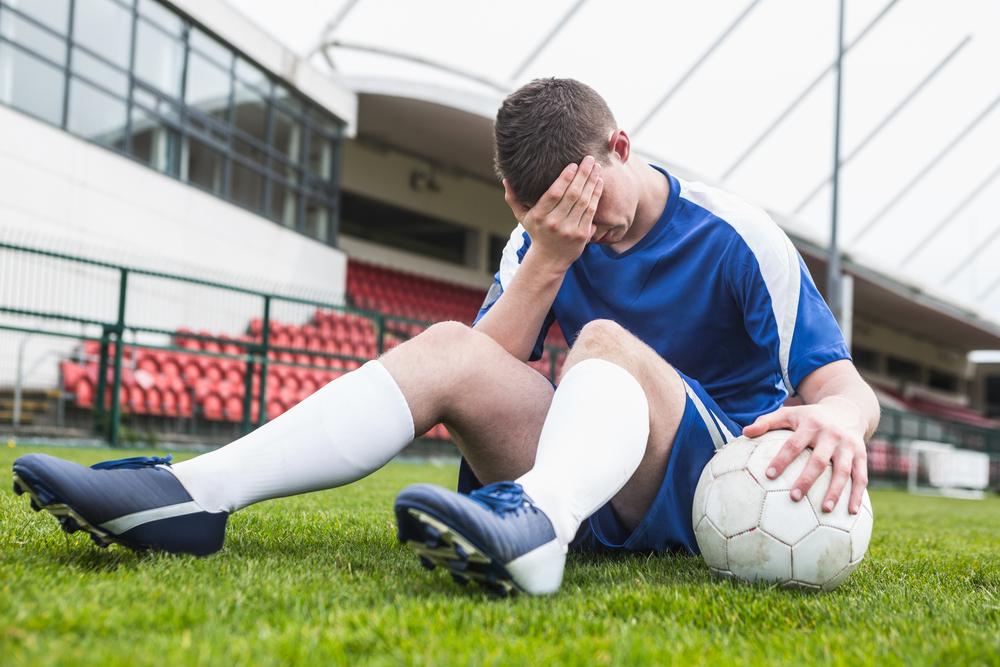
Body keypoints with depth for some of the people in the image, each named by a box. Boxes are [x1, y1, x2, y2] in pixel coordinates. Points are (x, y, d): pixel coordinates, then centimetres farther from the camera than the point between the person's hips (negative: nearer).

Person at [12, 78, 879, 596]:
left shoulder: (738, 237, -7)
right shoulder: (542, 239, 5)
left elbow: (844, 384, -14)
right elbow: (491, 364, -5)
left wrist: (837, 419, -39)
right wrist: (545, 263, -19)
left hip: (722, 488, -3)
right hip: (591, 481, 4)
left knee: (606, 339, -31)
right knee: (448, 349, -19)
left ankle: (535, 523, -65)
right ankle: (185, 496, -31)